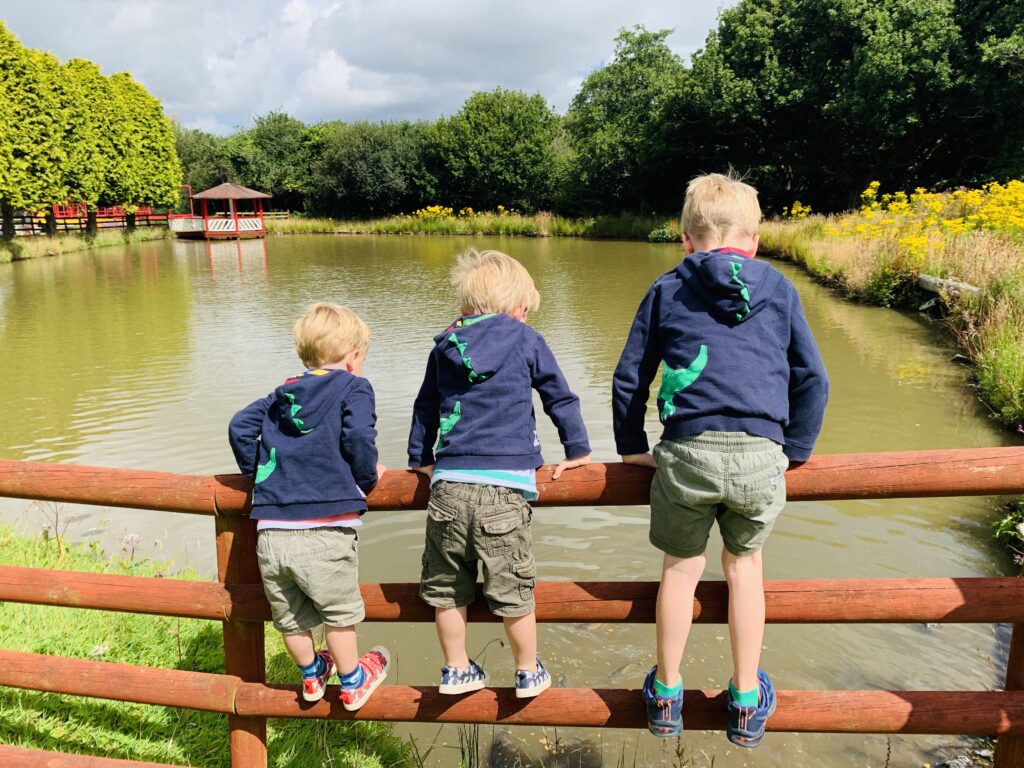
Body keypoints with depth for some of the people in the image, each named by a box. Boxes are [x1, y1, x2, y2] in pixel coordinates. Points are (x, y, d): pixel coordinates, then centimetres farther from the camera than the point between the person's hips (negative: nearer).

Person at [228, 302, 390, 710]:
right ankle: (353, 682, 34)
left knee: (290, 617, 23)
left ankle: (311, 675, 46)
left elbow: (240, 426, 14)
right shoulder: (353, 388, 1)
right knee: (339, 612, 16)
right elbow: (358, 438, -14)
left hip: (271, 535, 6)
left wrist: (259, 474, 25)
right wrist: (368, 478, 3)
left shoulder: (283, 394, 18)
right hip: (323, 534, -5)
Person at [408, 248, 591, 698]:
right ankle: (529, 673, 25)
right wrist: (577, 450, 23)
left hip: (448, 485, 3)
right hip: (503, 490, -3)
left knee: (446, 588, 16)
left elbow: (425, 406, 23)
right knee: (512, 589, 9)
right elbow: (560, 397, 11)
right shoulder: (525, 339, 6)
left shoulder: (444, 345, 15)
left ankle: (456, 670, 29)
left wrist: (419, 459, 35)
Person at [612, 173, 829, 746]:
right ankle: (747, 702, 33)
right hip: (760, 456, 1)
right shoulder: (780, 290, 14)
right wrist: (794, 451, 22)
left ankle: (667, 696, 33)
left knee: (682, 567, 16)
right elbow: (814, 380, 15)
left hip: (687, 453, -1)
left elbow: (629, 377, 12)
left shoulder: (667, 290, 12)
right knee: (744, 565, 20)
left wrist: (632, 447, 22)